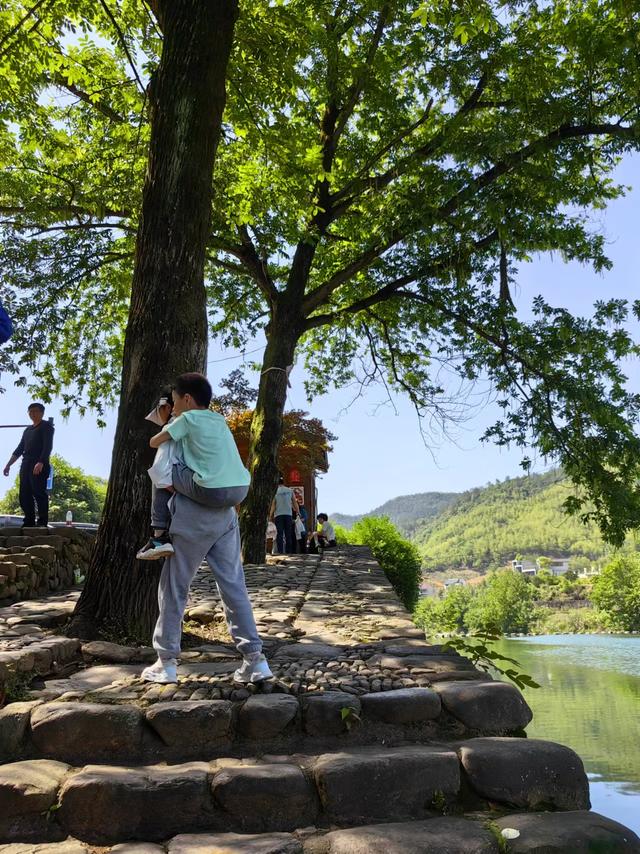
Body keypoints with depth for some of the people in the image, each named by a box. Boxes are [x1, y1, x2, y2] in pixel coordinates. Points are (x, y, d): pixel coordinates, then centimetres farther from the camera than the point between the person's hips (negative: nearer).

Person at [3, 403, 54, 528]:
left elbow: (48, 446, -11)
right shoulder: (28, 430, 25)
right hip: (26, 464, 8)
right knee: (24, 495, 2)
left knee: (39, 493, -14)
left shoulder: (46, 426, 2)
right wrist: (8, 465, 19)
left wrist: (41, 463, -23)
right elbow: (19, 449, 27)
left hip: (39, 465, -8)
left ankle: (42, 522, -15)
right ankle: (29, 522, 5)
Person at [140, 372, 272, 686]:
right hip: (227, 511, 6)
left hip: (196, 513, -6)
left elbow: (154, 442, 10)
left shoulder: (189, 419, -1)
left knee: (174, 586, 6)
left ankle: (166, 662, 11)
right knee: (233, 585, 8)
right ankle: (254, 659, 5)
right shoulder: (219, 421, 18)